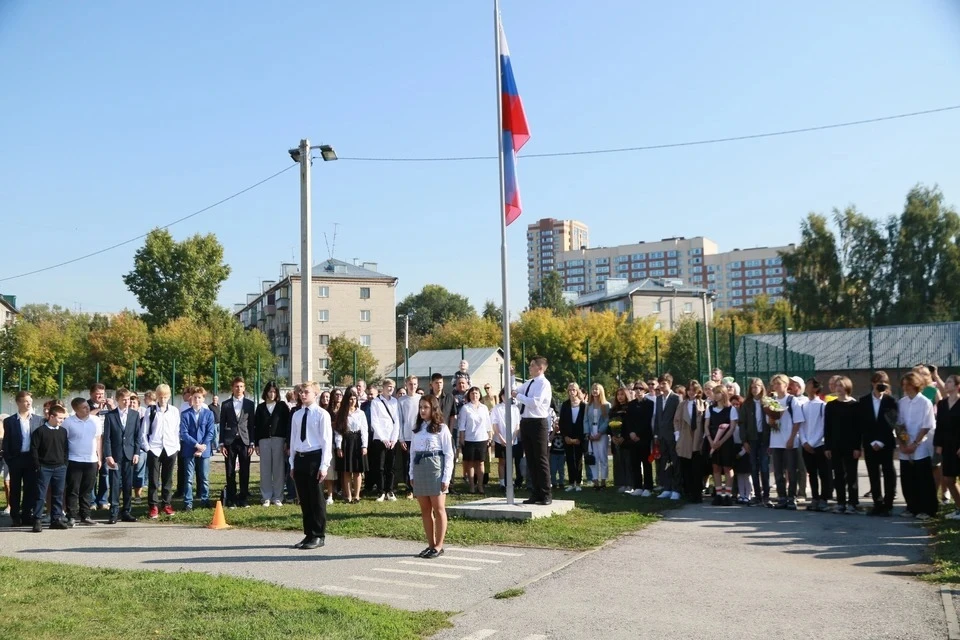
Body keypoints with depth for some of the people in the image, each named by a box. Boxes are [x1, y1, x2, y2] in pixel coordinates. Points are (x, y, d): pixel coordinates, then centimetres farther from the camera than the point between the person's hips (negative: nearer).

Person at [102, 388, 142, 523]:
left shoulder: (135, 414, 7)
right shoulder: (110, 415, 0)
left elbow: (138, 435, 7)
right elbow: (107, 437, -2)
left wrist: (136, 453, 0)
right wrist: (108, 455, -9)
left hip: (129, 455, 2)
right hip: (115, 455, -2)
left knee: (128, 485, 5)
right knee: (115, 484, -3)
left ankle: (126, 512, 12)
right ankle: (114, 513, 1)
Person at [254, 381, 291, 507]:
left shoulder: (282, 406, 6)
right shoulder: (260, 407, 11)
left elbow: (288, 424, 2)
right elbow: (256, 426, 9)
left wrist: (287, 442, -5)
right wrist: (256, 444, 4)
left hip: (279, 440, -2)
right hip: (264, 440, 2)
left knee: (278, 469, -1)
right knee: (265, 470, 2)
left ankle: (278, 497, 5)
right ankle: (266, 498, 9)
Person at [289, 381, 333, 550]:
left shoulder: (322, 414, -7)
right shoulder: (296, 415, 11)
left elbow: (326, 441, -9)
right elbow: (293, 439, 15)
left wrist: (324, 465, -13)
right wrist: (292, 463, 12)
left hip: (315, 458, -6)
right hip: (299, 458, 6)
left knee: (316, 499, 0)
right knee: (304, 499, 11)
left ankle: (319, 536, 9)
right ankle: (309, 534, 21)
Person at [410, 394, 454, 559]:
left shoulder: (441, 428, -3)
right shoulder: (418, 428, 14)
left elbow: (449, 454, -5)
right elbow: (413, 452, 15)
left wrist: (446, 478, -11)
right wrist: (412, 474, 8)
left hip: (435, 467, -6)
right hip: (419, 469, 6)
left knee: (439, 509, -1)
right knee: (425, 510, 9)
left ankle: (439, 546, 5)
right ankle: (431, 544, 16)